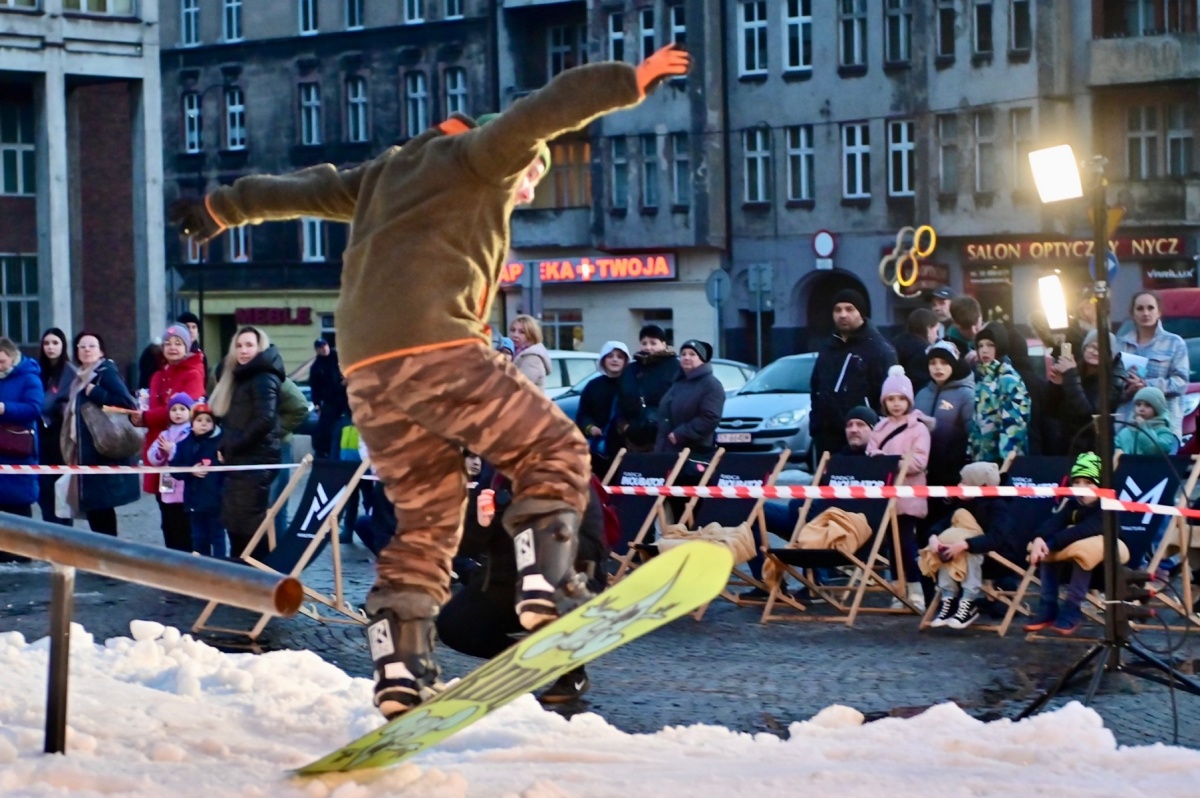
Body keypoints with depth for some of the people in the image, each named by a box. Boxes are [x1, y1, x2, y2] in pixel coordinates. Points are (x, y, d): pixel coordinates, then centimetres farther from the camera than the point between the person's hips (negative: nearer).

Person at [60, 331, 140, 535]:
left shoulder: (107, 373, -9)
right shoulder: (82, 377, 18)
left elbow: (127, 402, -21)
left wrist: (94, 393, -19)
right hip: (88, 452, 9)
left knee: (101, 504, -10)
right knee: (92, 505, 9)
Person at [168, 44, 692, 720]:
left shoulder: (386, 177, 31)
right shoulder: (477, 159, 10)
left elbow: (303, 189, 43)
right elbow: (549, 108, -4)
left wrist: (223, 208, 55)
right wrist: (632, 81, -2)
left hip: (367, 372, 8)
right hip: (435, 348, -8)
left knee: (427, 519, 12)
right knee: (554, 450, 0)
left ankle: (400, 672, 5)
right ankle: (546, 588, -19)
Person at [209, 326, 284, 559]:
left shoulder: (264, 378, -10)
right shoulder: (239, 377, 19)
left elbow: (264, 420, -22)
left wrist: (233, 446, -13)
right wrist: (224, 447, 7)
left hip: (256, 462, -10)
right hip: (238, 461, 10)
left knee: (250, 526, -10)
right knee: (235, 525, 11)